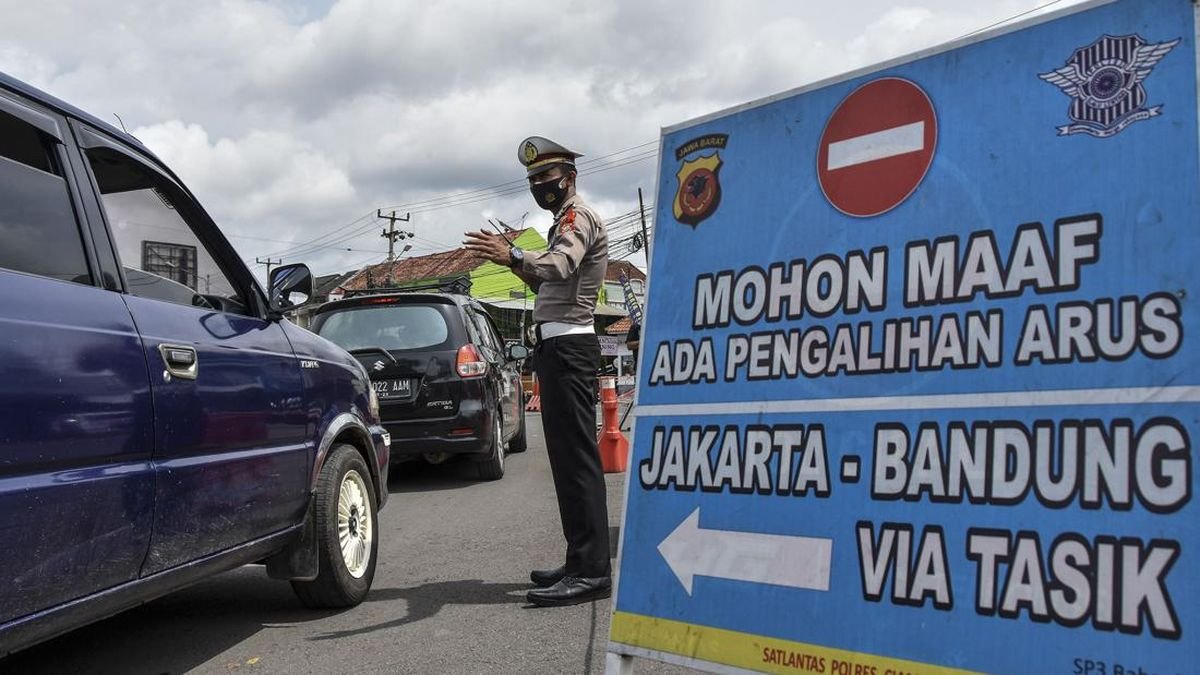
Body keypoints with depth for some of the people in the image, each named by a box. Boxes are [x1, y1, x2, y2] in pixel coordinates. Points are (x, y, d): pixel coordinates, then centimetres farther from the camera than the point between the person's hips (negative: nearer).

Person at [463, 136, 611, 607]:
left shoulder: (578, 216, -5)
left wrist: (514, 256, -44)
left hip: (567, 345, -11)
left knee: (576, 456, -15)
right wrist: (515, 261, 17)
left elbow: (560, 265, -27)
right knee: (567, 456, 10)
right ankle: (582, 563, 14)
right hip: (558, 345, 11)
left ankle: (591, 572, -17)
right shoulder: (566, 223, 28)